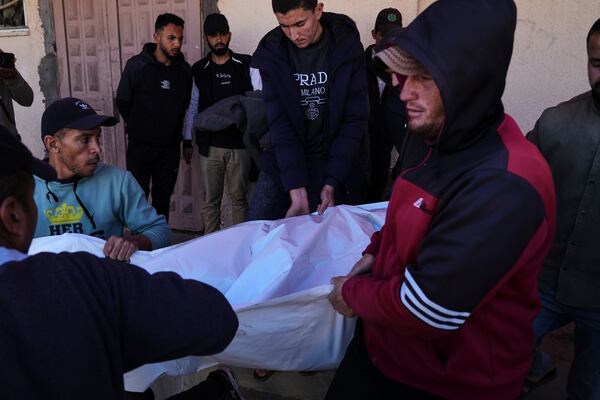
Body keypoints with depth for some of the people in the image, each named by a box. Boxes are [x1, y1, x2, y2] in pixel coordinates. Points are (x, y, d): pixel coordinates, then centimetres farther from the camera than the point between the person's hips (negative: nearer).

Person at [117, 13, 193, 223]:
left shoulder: (184, 70, 1)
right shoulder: (136, 65, -7)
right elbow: (122, 101, 1)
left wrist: (173, 130, 10)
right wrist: (138, 127, 9)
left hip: (170, 147, 3)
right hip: (140, 145, -2)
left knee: (163, 198, 12)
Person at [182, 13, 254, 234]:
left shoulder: (246, 64, 2)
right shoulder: (199, 69, 8)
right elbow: (192, 107, 11)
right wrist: (187, 141, 9)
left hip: (239, 143, -1)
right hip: (209, 145, 2)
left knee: (239, 197, 7)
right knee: (210, 198, 7)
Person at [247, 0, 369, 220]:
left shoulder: (347, 47, -9)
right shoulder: (270, 52, -6)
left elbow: (354, 119, -10)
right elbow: (280, 123, -12)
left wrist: (331, 183, -19)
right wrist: (297, 190, -21)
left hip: (338, 164, -1)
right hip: (285, 162, 1)